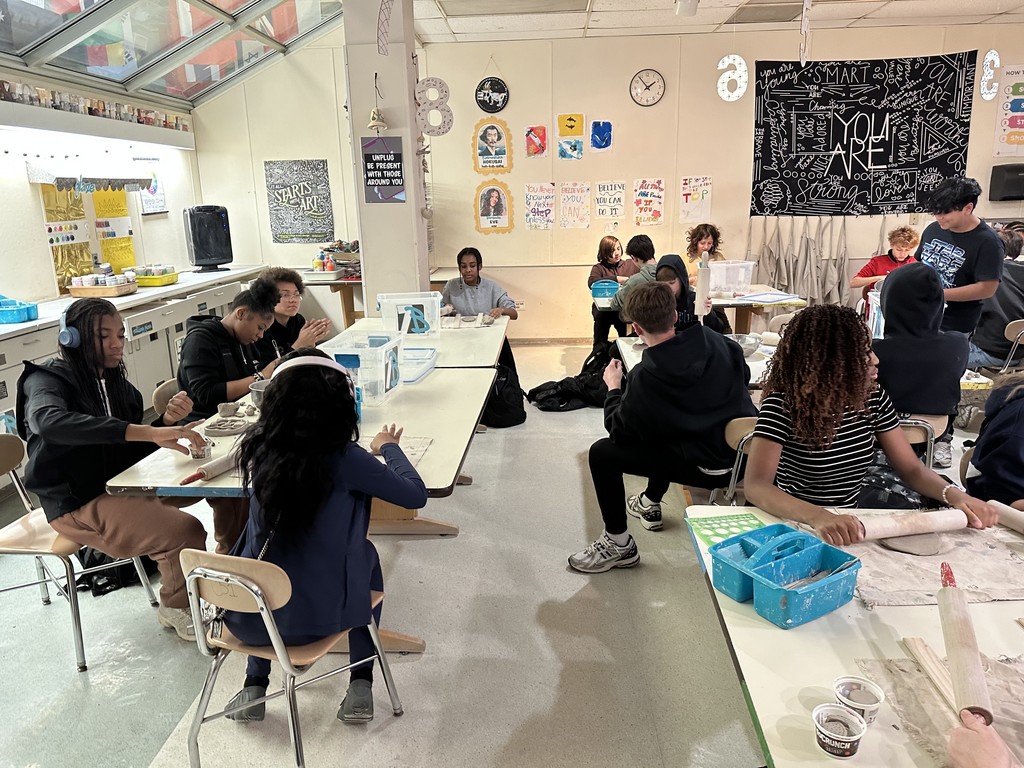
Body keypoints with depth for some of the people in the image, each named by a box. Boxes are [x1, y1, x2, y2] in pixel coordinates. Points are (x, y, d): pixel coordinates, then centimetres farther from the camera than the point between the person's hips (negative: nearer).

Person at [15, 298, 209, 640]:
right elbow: (51, 421, -35)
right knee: (186, 531, -26)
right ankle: (177, 608, 0)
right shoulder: (46, 380, -10)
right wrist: (152, 432, -44)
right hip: (78, 503, -7)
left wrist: (167, 421, -10)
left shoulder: (114, 382, 10)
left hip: (120, 486, 7)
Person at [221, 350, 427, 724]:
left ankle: (254, 685, 32)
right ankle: (360, 685, 24)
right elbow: (416, 494, -9)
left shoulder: (259, 450, -6)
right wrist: (389, 447, 6)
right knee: (366, 557, 27)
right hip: (317, 617, -3)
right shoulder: (343, 458, -19)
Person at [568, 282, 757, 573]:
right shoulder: (715, 341, -4)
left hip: (708, 468, -7)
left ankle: (618, 544, 9)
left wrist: (613, 388, 6)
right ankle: (650, 503, 48)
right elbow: (744, 374, 16)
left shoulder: (645, 377, -19)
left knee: (601, 453, -2)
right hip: (745, 453, 7)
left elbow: (619, 432, -9)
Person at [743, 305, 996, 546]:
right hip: (794, 526, -4)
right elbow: (756, 486, -28)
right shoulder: (783, 404, -18)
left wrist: (954, 494, -15)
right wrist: (818, 517, -43)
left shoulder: (872, 398, -1)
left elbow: (911, 469, 5)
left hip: (849, 527, 5)